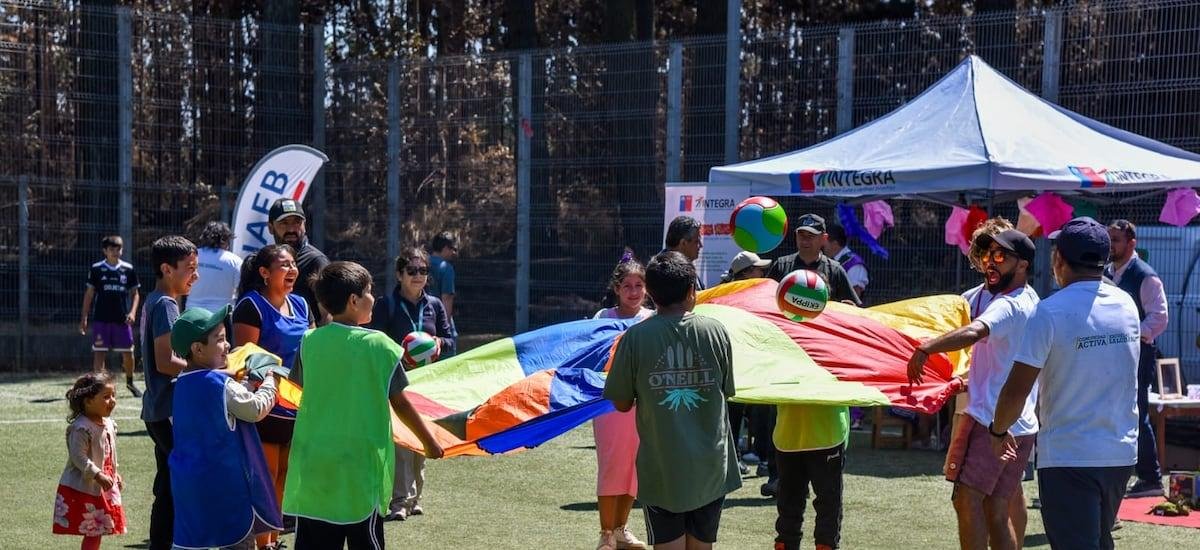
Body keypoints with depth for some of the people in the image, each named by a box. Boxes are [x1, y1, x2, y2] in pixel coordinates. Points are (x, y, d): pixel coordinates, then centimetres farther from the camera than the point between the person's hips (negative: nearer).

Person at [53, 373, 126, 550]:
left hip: (103, 487, 8)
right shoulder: (81, 428, -21)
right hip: (82, 487, -8)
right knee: (92, 532, -5)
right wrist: (97, 475, -29)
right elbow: (78, 457, -25)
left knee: (96, 531, 14)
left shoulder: (109, 424, 8)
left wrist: (115, 475, 18)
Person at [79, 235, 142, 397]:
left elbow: (134, 293, 9)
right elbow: (89, 294, 5)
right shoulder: (96, 269, 1)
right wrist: (84, 317, 1)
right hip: (101, 319, -1)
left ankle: (130, 382, 28)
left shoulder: (128, 269, 4)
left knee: (128, 352, 7)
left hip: (122, 319, 1)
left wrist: (132, 312, -6)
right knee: (99, 352, -3)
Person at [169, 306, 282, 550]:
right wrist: (270, 382, 8)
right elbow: (256, 409, -11)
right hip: (224, 482, -7)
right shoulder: (221, 384, -17)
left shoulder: (181, 384, 7)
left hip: (187, 481, 7)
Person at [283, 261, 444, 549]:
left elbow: (307, 387, 10)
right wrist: (429, 441, 11)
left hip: (315, 463, 3)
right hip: (362, 465, -2)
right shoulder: (379, 344, -9)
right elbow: (400, 403, -2)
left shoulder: (309, 342, -2)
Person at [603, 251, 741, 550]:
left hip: (661, 469, -2)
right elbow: (726, 392, 4)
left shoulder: (636, 337, -10)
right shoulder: (716, 331, -4)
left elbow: (621, 404, -4)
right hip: (711, 468, 2)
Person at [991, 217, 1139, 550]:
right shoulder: (1126, 305, 4)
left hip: (1069, 457, -6)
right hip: (1122, 453, 6)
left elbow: (1017, 390, -15)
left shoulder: (1050, 312, -15)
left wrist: (998, 431, 2)